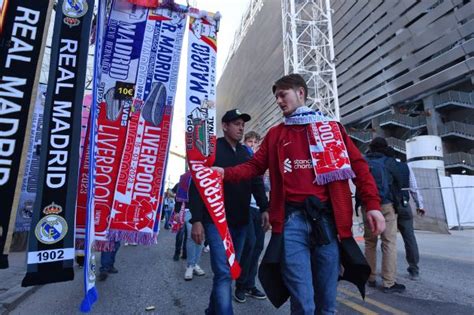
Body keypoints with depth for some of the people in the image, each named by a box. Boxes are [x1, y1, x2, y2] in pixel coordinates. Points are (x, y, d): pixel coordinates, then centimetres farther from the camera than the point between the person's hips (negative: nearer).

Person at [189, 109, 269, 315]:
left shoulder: (246, 153, 13)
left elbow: (256, 183, 12)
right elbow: (197, 185, -8)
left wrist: (265, 208, -3)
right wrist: (196, 220, -15)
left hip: (240, 222, 6)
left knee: (231, 271, 15)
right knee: (223, 273, -11)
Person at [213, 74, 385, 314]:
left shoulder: (332, 127, 13)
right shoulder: (275, 134, 16)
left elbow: (357, 164, 8)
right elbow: (255, 166, 10)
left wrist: (372, 204, -3)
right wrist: (225, 173, -6)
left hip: (327, 217, 1)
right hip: (291, 219, 0)